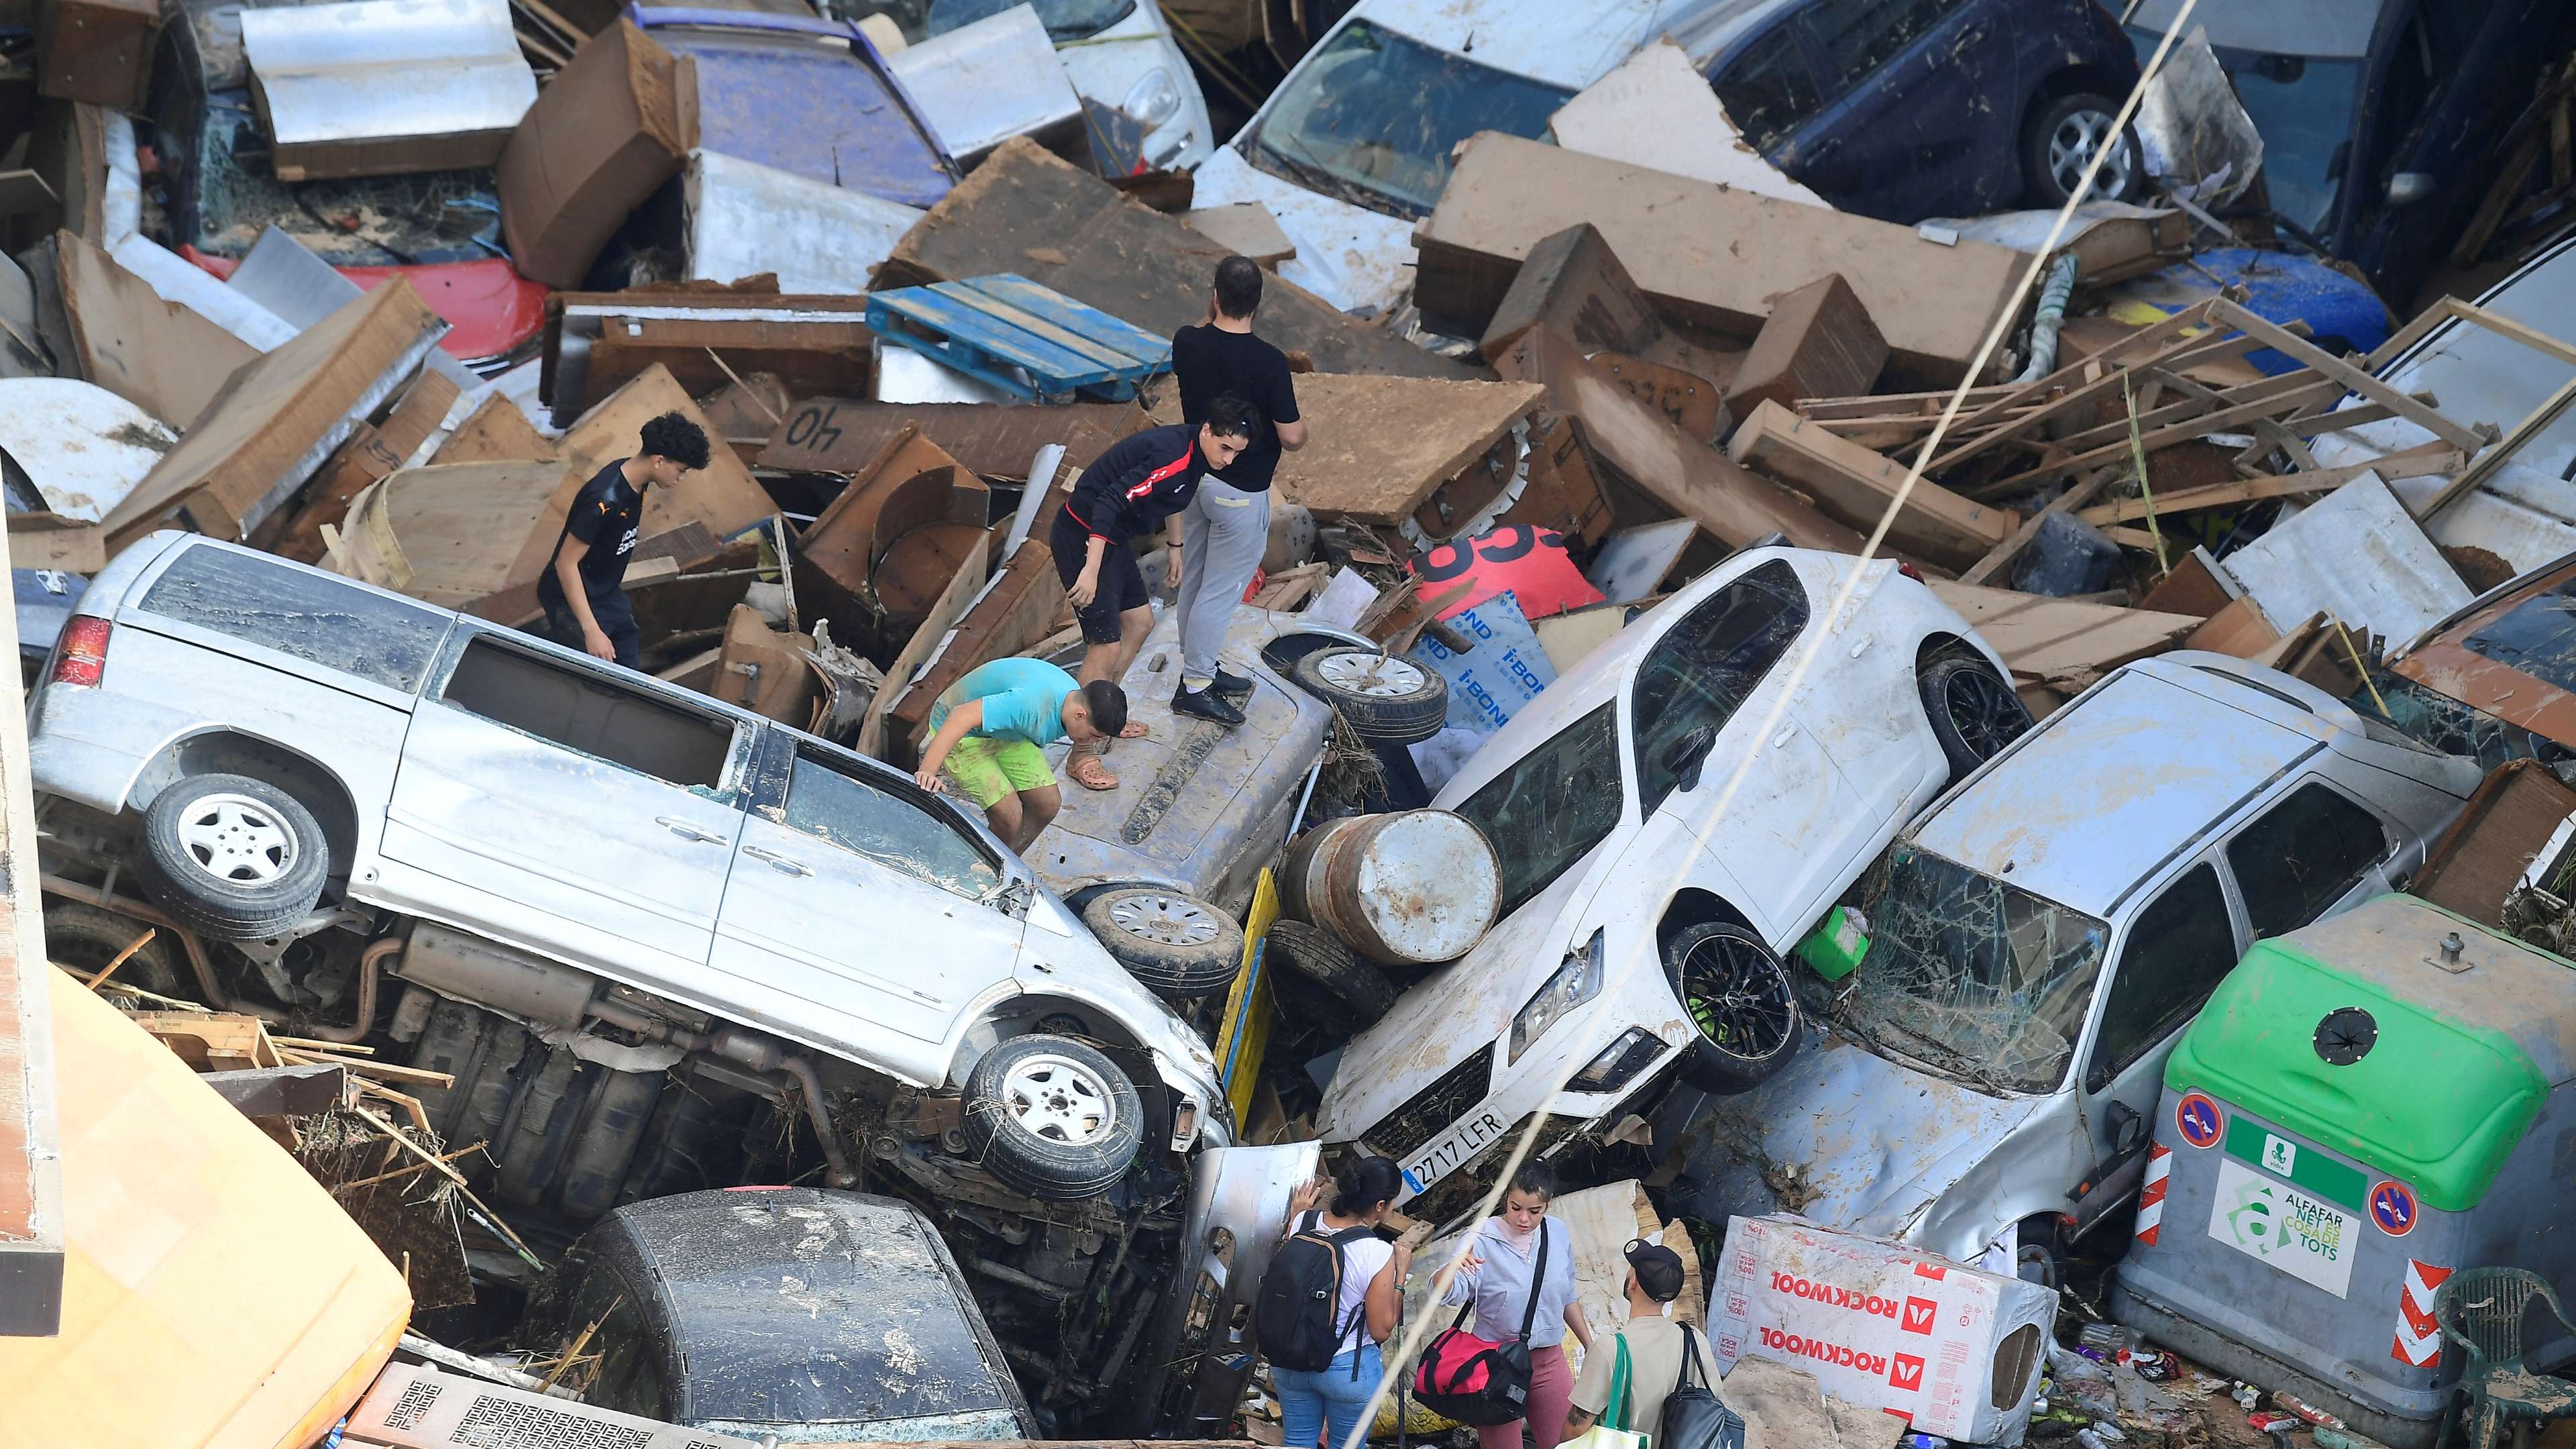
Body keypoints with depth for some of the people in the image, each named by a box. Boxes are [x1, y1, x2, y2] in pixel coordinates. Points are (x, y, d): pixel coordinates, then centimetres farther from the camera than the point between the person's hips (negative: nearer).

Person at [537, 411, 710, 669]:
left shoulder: (636, 481, -3)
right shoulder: (605, 500, -31)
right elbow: (566, 564, -28)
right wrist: (592, 631, -30)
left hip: (609, 594, 9)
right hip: (573, 600, -9)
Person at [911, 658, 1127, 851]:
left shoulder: (1075, 699, -9)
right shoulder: (1031, 703, -39)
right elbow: (962, 717, -45)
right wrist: (927, 771, -52)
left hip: (1006, 732, 8)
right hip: (961, 733, -8)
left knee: (1048, 804, 2)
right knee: (1009, 817, -18)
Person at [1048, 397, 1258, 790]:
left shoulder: (1193, 452, 3)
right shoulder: (1172, 457, -28)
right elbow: (1110, 502, -33)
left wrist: (1174, 547, 34)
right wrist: (1091, 571, -35)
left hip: (1113, 539, 11)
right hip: (1082, 539, -11)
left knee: (1139, 621, 22)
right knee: (1107, 645, -11)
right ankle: (1082, 757, -2)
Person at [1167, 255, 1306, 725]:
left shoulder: (1187, 343, -8)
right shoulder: (1269, 362, -24)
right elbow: (1292, 438, -20)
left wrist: (1212, 313, 7)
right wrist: (1295, 409, 1)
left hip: (1195, 474, 7)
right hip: (1241, 491, -7)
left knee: (1196, 581, 19)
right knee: (1221, 591, 4)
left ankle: (1202, 667, 34)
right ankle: (1194, 687, 11)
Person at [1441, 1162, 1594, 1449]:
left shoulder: (1559, 1233, -2)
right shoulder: (1482, 1240, -17)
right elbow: (1445, 1293, -29)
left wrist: (1590, 1346, 18)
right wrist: (1453, 1267, -49)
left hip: (1549, 1360, 4)